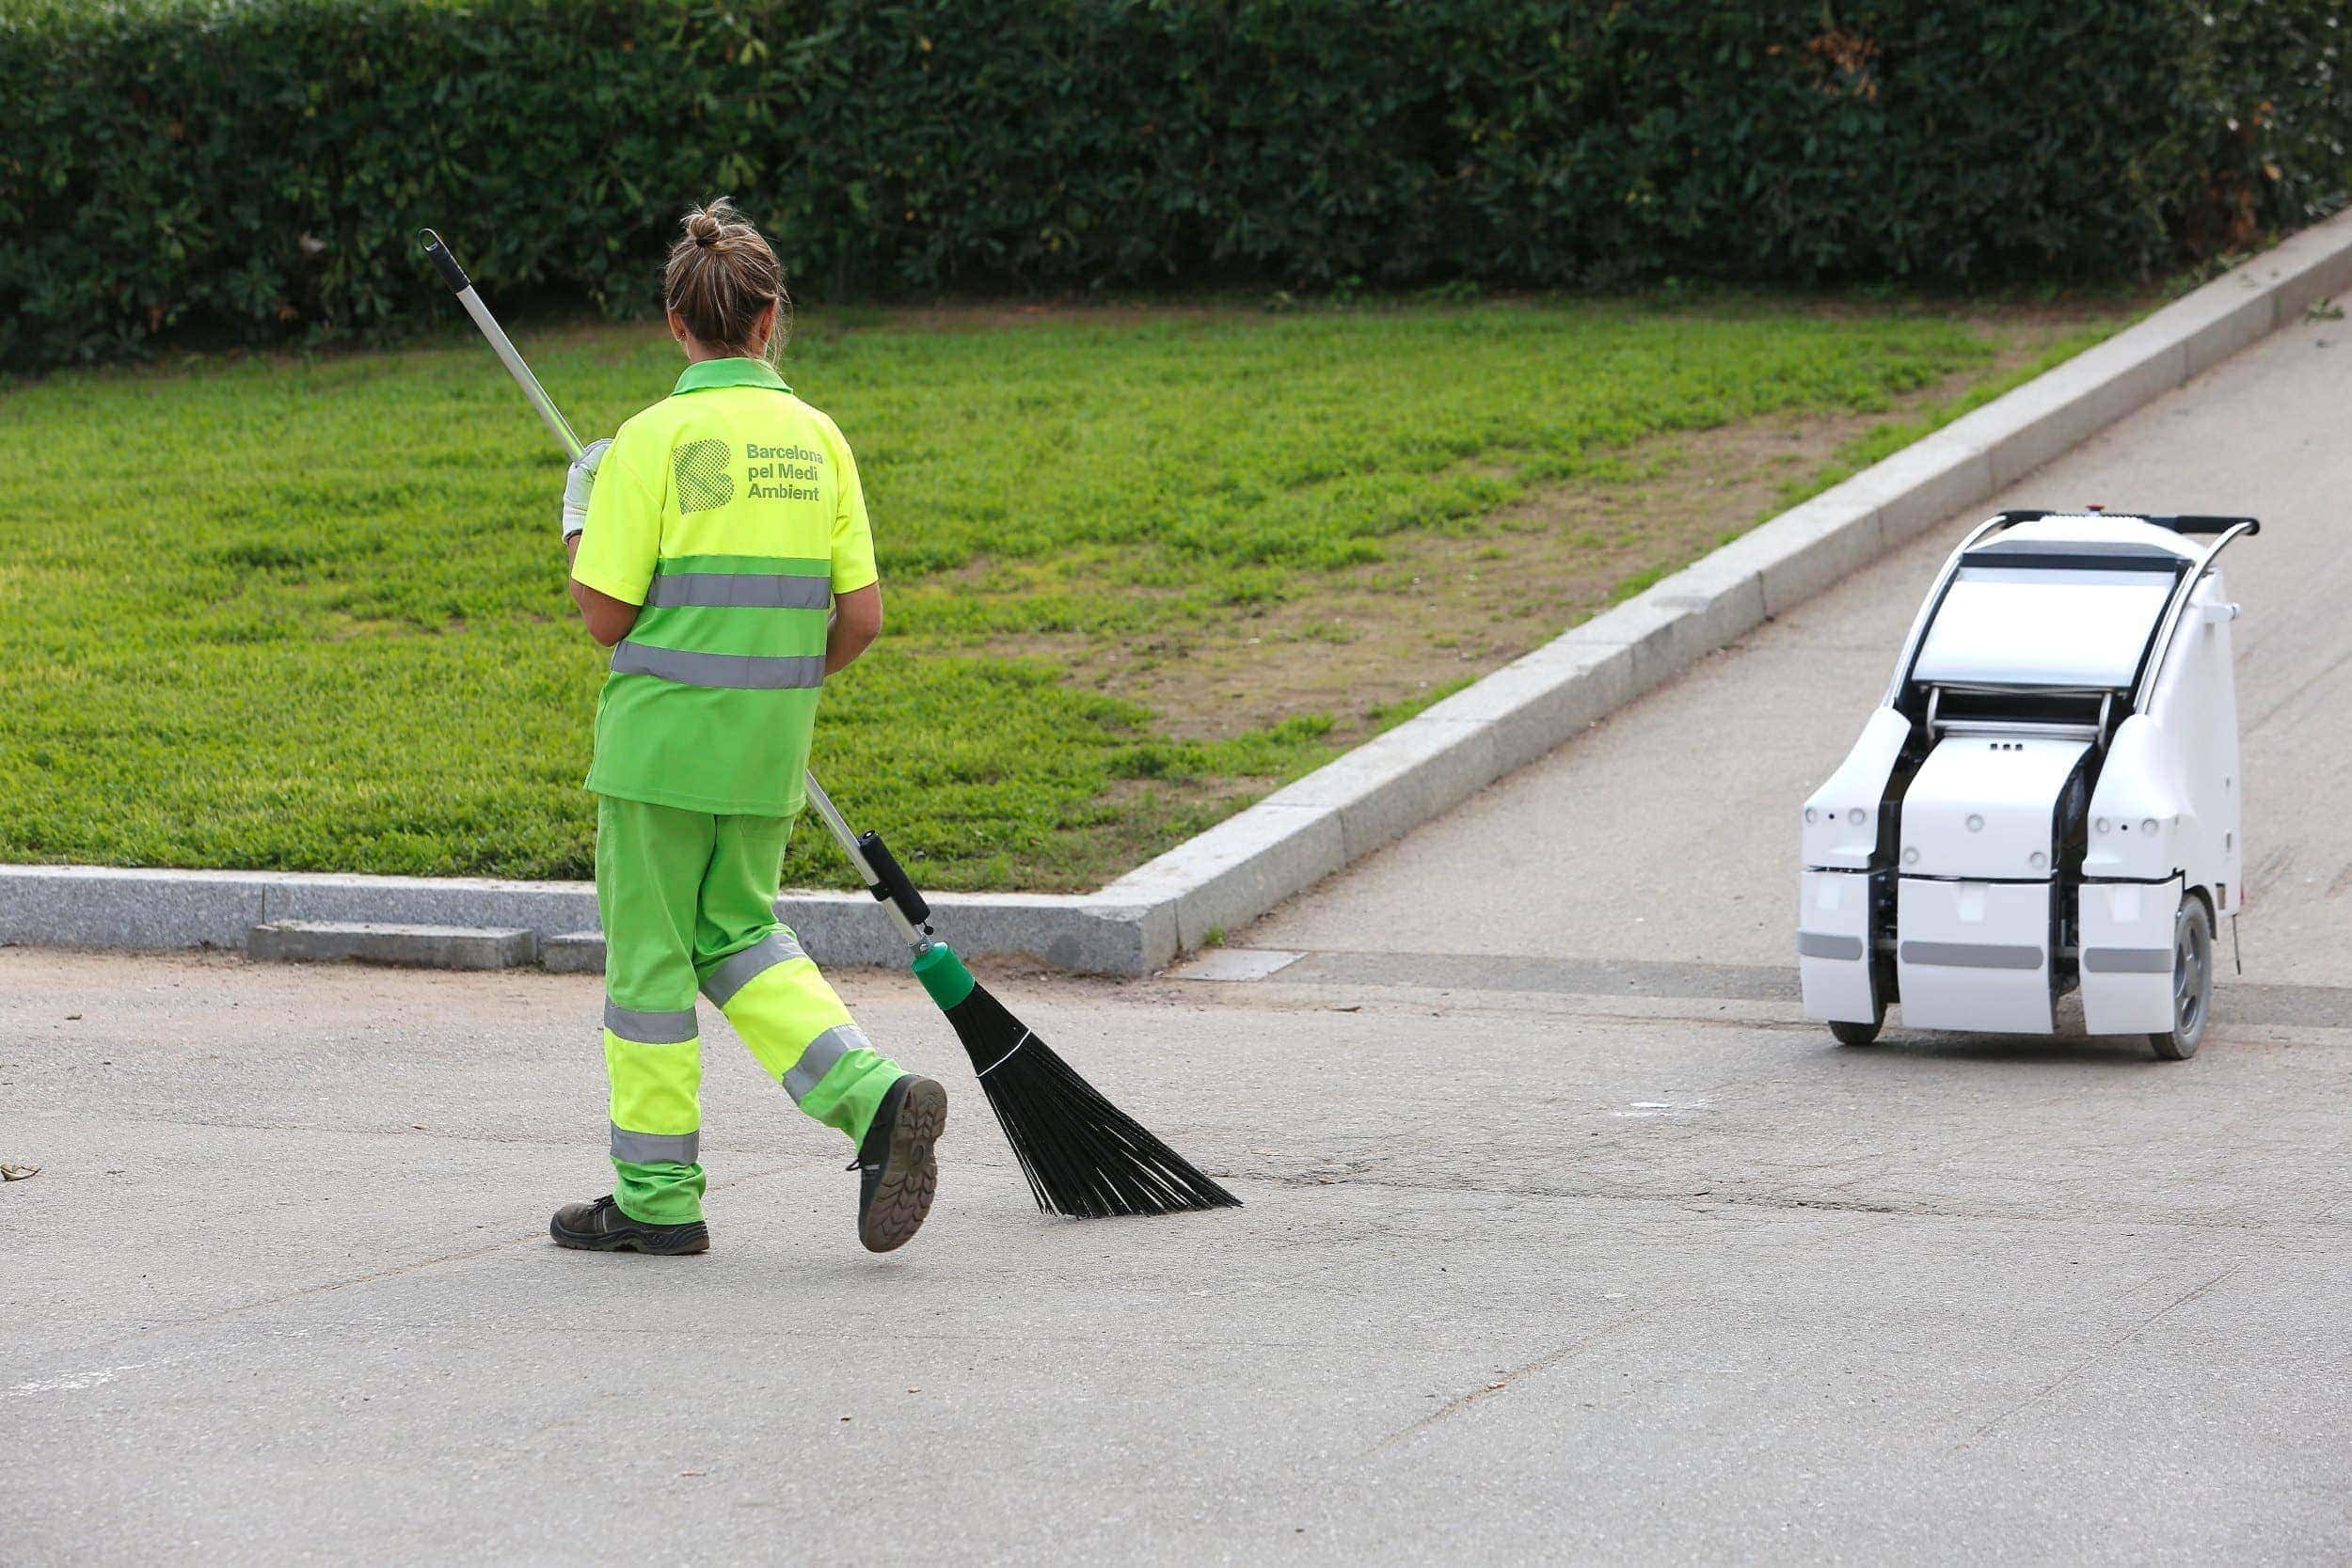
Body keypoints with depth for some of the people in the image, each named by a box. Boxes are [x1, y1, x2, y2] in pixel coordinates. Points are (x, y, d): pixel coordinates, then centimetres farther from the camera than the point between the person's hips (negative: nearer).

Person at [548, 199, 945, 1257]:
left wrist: (580, 523, 8)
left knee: (650, 953, 7)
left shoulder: (653, 441, -11)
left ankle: (657, 1198, 14)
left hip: (662, 733, -5)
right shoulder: (817, 438, 2)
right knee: (738, 934, 19)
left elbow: (606, 618, -10)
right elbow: (860, 618, 2)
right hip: (771, 745, 5)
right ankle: (871, 1097, -2)